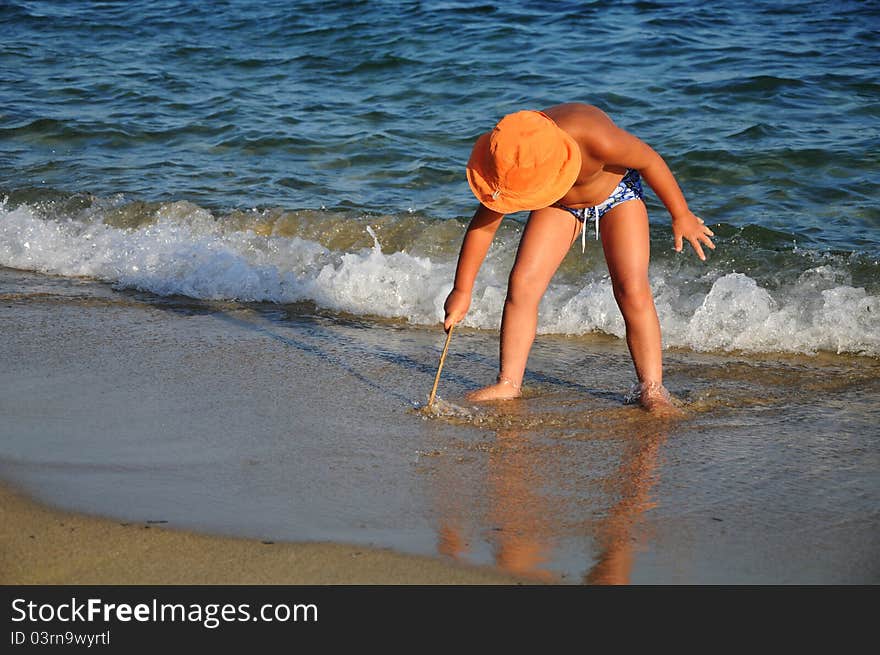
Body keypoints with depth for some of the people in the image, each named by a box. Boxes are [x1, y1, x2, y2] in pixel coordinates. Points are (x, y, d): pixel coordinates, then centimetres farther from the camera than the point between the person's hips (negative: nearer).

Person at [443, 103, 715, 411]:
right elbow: (484, 224, -18)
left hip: (616, 192, -3)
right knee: (522, 283, -10)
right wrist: (462, 291, -15)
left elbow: (649, 160, -24)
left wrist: (681, 215, -12)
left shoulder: (596, 139, -43)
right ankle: (508, 383, -1)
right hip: (560, 204, 3)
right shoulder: (511, 160, -30)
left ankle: (651, 388, -8)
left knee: (633, 290, -16)